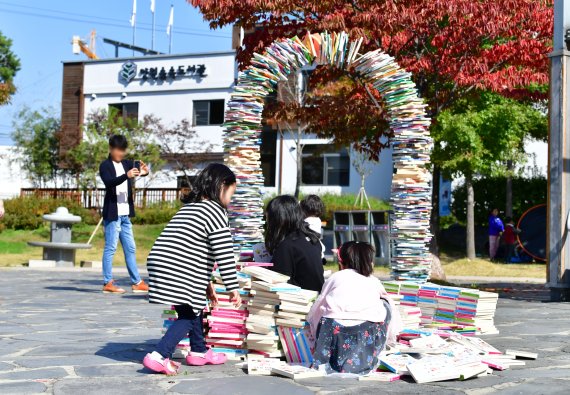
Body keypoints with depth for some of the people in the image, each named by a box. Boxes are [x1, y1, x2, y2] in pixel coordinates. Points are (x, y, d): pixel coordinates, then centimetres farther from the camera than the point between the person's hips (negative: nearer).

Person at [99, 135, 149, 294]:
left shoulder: (127, 164, 13)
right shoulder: (105, 165, -7)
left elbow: (137, 169, 2)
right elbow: (109, 182, -23)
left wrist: (144, 171, -22)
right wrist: (127, 176, -38)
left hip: (125, 214, 7)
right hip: (112, 214, -7)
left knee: (130, 249, 10)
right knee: (110, 248, -5)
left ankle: (137, 282, 14)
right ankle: (108, 283, -2)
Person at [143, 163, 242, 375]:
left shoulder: (189, 207, 24)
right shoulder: (216, 211, -5)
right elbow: (224, 255, -9)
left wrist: (206, 284, 29)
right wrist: (233, 288, -4)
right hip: (179, 275, -9)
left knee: (195, 307, 22)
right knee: (188, 317, 1)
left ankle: (199, 351, 32)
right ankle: (159, 356, -10)